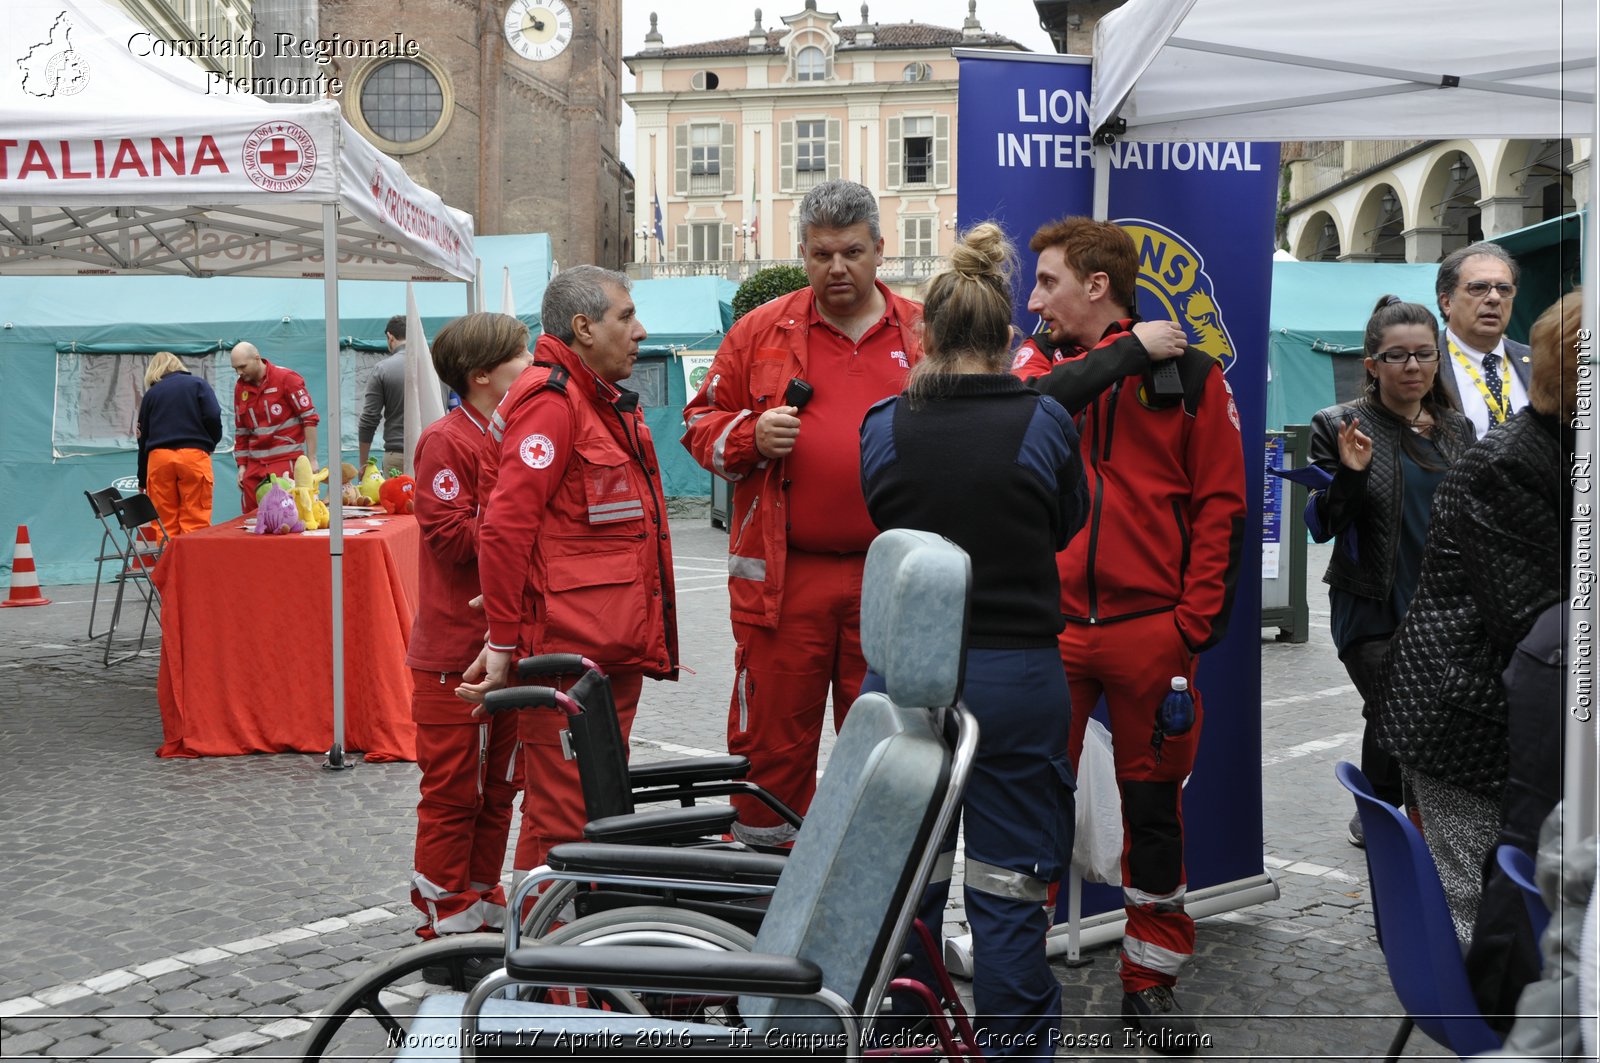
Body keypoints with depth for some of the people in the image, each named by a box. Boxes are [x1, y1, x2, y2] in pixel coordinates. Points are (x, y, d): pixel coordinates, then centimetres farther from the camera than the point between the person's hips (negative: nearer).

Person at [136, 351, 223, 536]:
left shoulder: (151, 394, 16)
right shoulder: (197, 384, 10)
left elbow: (144, 438, 19)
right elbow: (213, 416, -5)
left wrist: (142, 480, 26)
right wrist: (211, 445, 14)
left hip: (158, 457, 2)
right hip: (194, 455, -2)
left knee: (164, 523, 4)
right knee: (196, 520, -3)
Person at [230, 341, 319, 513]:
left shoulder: (286, 379, -7)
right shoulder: (241, 386, 11)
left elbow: (310, 418, -8)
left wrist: (312, 460, -11)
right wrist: (242, 465, 13)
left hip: (286, 460, -5)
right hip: (255, 465, 5)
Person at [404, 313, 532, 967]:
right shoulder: (447, 442, -12)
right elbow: (453, 537, -20)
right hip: (457, 650, -8)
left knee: (498, 787, 15)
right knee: (454, 791, -2)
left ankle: (485, 911, 26)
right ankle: (447, 931, 7)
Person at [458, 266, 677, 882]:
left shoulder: (605, 402, 20)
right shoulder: (550, 401, -12)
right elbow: (505, 527, -19)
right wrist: (503, 640, -17)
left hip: (614, 652, 10)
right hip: (567, 653, -10)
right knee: (561, 813, -5)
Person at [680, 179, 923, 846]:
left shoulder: (923, 336, 8)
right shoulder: (761, 332, 7)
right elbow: (701, 423, 11)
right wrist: (750, 437, -9)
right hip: (782, 573, -1)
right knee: (773, 739, 4)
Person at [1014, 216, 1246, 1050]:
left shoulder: (1188, 373, 3)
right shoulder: (1041, 369, 10)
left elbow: (1221, 503, 0)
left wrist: (1198, 620, -7)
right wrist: (1123, 353, -12)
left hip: (1151, 627, -1)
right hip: (1049, 627, 2)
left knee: (1154, 806, 7)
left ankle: (1151, 983, 21)